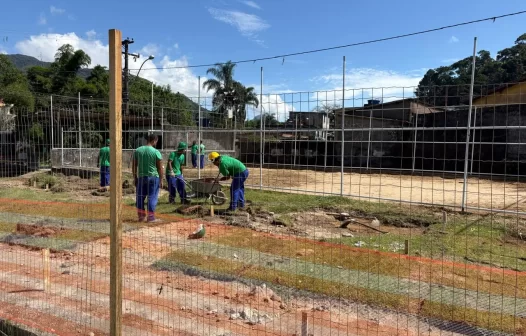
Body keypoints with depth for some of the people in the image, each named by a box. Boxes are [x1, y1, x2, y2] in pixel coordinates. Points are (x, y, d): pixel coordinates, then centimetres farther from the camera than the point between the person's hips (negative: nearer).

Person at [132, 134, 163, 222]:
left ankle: (141, 215, 21)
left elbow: (134, 166, 6)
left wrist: (135, 177, 13)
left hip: (141, 177, 4)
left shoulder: (138, 150, 3)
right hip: (153, 177, -3)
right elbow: (160, 168, -7)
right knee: (152, 197, 3)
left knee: (140, 196, 15)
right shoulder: (156, 152, -8)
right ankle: (151, 217, 6)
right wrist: (161, 180, 2)